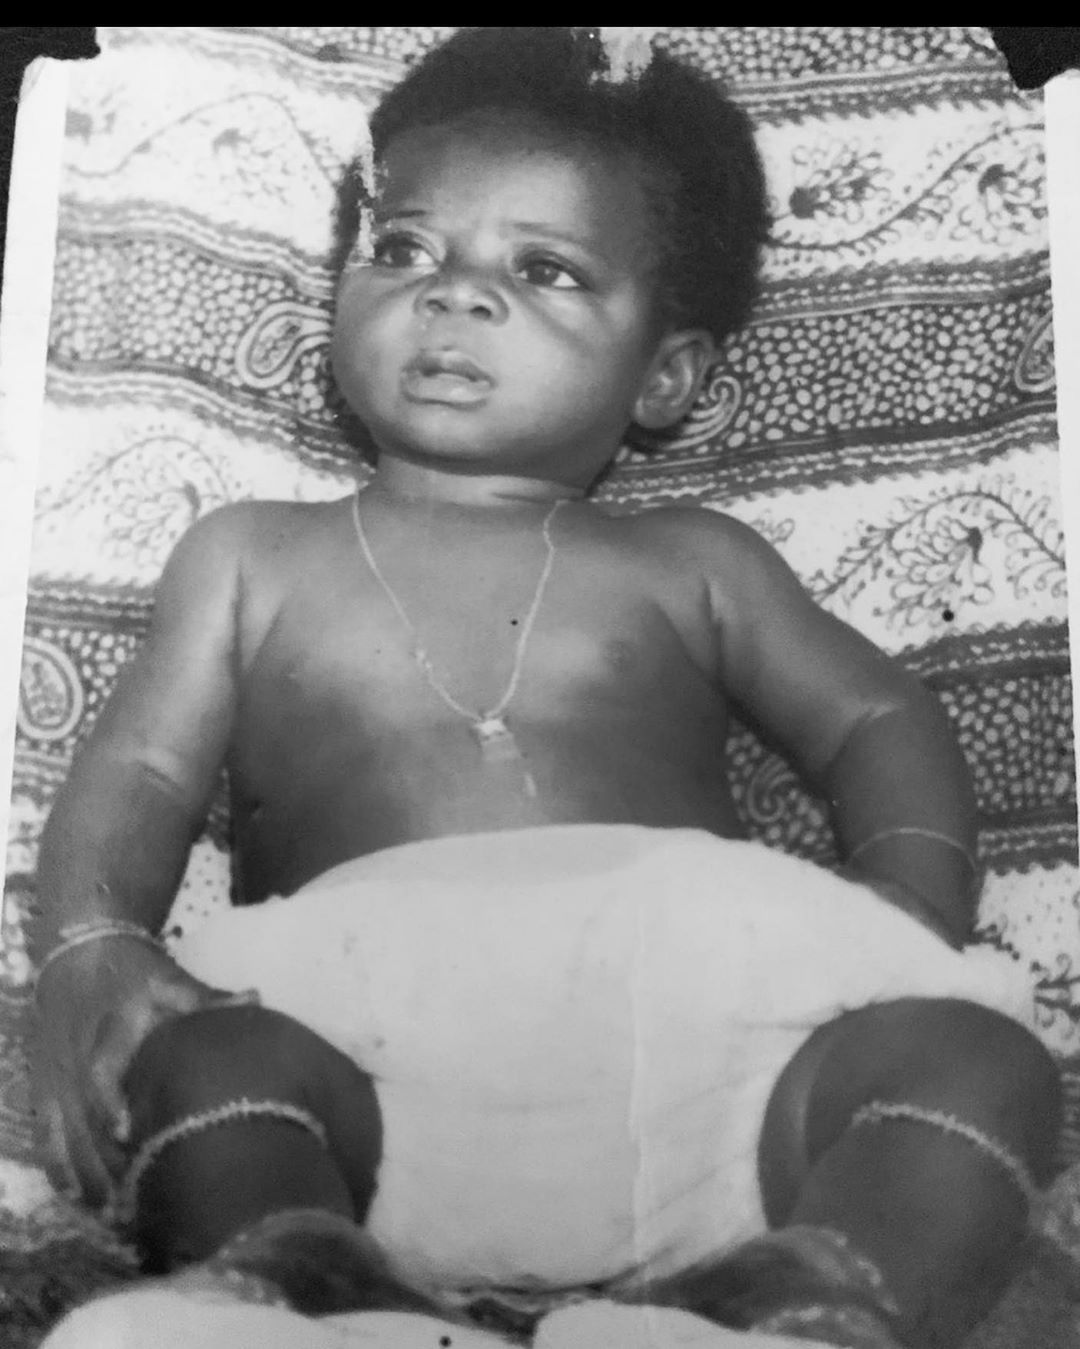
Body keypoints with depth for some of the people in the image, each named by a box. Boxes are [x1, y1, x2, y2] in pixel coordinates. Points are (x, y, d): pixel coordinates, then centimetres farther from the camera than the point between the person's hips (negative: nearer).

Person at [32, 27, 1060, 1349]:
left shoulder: (686, 564, 23)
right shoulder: (251, 556, 24)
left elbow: (879, 721, 21)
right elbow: (139, 773, 14)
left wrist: (908, 914, -2)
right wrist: (91, 951, -9)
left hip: (685, 1045, 1)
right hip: (370, 1029, 0)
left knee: (975, 1057, -22)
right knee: (193, 1063, -30)